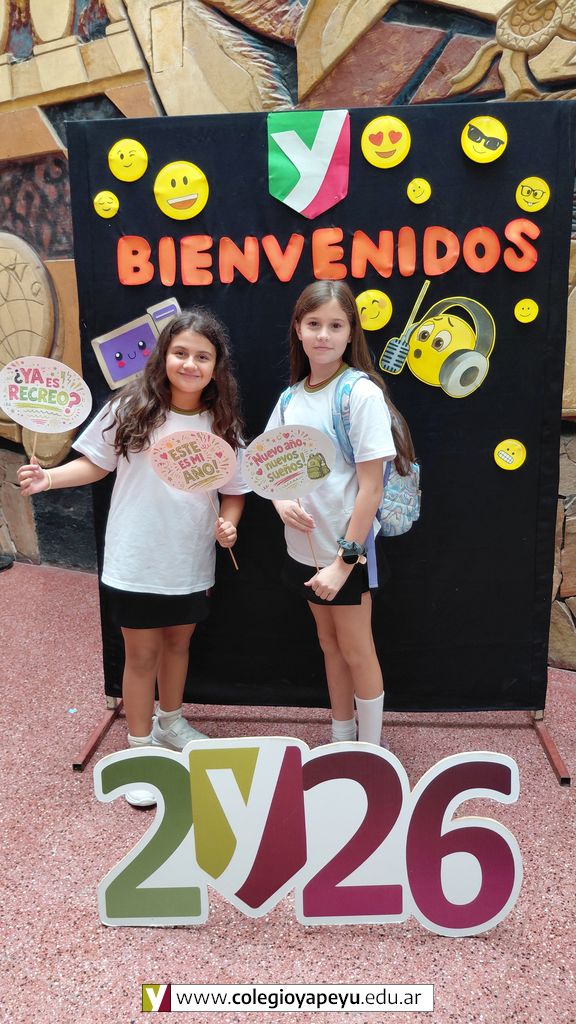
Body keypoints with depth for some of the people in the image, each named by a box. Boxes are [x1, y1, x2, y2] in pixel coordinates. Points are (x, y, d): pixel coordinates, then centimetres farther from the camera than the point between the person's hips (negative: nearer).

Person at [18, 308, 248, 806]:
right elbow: (96, 464, 0)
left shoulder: (222, 426, -3)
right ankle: (140, 749, 28)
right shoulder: (131, 409, -10)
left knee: (178, 642, 21)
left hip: (191, 564, 3)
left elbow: (234, 491, 5)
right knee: (142, 653, 8)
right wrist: (50, 477, -15)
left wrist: (228, 522, -14)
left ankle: (170, 722, 46)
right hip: (136, 563, -3)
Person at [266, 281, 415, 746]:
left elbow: (371, 485, -18)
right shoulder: (290, 397, 3)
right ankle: (341, 737, 37)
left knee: (356, 650, 7)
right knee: (329, 642, 19)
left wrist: (345, 560, -19)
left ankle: (372, 752, 27)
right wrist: (281, 502, -11)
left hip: (347, 550, -6)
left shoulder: (361, 393, -16)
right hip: (304, 545, 6)